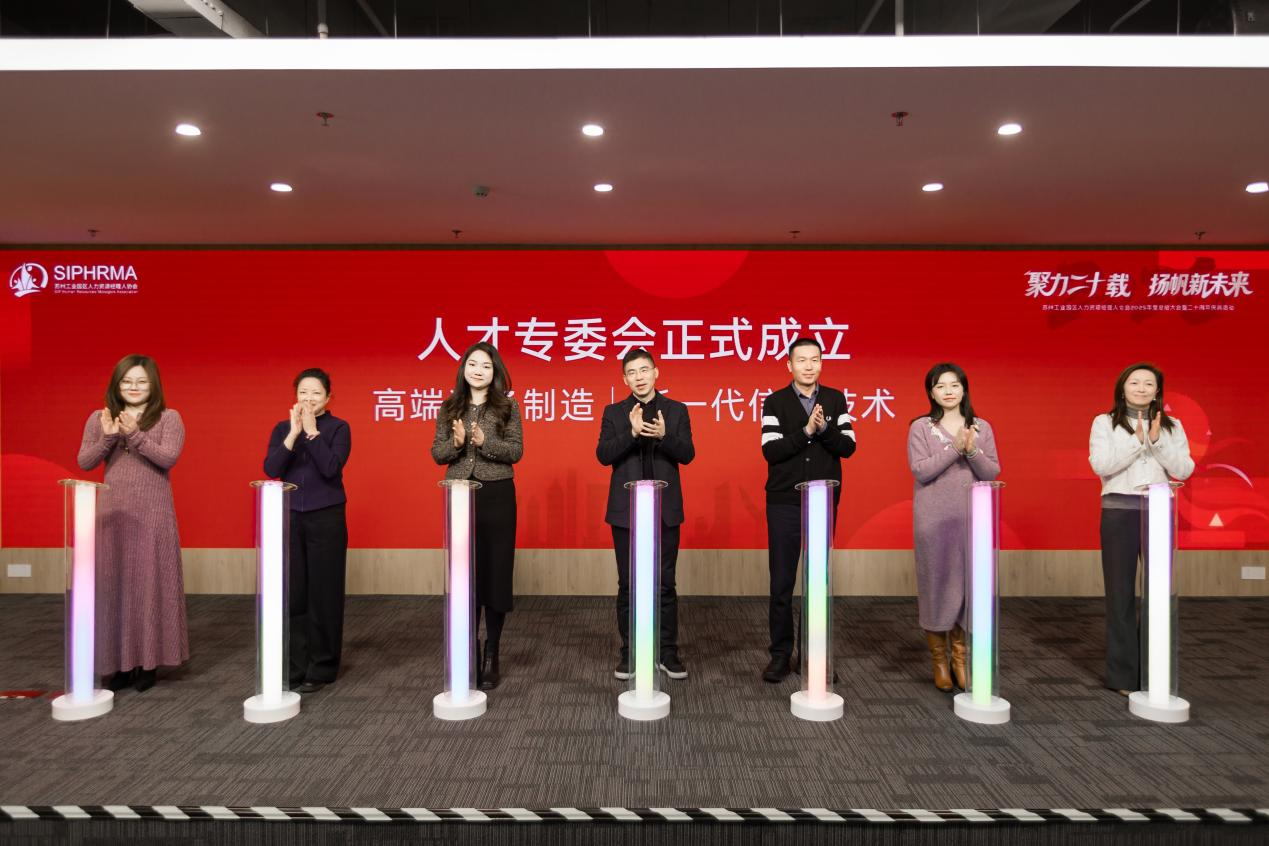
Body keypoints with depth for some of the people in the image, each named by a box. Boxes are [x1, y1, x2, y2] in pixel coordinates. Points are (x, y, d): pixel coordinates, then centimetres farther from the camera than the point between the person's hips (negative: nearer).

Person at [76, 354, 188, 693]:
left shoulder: (169, 418, 0)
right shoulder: (99, 418, 8)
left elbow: (169, 458, -12)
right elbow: (84, 462, 3)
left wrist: (135, 435, -22)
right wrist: (108, 438, -13)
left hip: (153, 513, -3)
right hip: (112, 512, 3)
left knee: (150, 583, 1)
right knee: (113, 584, 4)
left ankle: (147, 661, 10)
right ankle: (117, 662, 13)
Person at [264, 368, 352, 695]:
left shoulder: (338, 428, -1)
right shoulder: (282, 428, 8)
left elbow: (331, 468, -15)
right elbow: (271, 469, -6)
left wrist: (311, 431, -14)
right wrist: (293, 433, -14)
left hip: (326, 518, -3)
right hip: (290, 518, 3)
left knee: (323, 593, 2)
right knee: (292, 593, 4)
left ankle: (321, 668, 13)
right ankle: (294, 667, 14)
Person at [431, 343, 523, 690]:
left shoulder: (507, 406, 1)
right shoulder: (449, 407, 7)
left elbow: (516, 451, -6)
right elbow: (437, 453, 5)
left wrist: (485, 442, -21)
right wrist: (456, 443, -16)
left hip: (497, 495, -2)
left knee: (496, 571, 1)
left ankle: (491, 654, 14)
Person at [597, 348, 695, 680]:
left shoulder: (676, 410, 5)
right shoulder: (614, 413, 5)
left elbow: (687, 454, -3)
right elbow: (603, 455, -6)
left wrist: (664, 436, -22)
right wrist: (632, 432, -21)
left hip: (665, 510, 0)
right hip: (626, 511, 0)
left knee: (665, 584, 5)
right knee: (628, 585, 5)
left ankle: (668, 652, 14)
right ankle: (629, 652, 16)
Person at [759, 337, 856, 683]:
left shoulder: (836, 399, 6)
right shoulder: (775, 402, 0)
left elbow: (848, 447, -1)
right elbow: (770, 450, -11)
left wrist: (823, 428, -18)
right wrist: (806, 431, -20)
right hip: (784, 503, -1)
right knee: (781, 583, 2)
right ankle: (781, 655, 13)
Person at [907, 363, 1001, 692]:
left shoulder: (981, 427, 8)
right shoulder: (920, 427, 0)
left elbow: (992, 473, 1)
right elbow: (920, 471, -10)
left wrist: (972, 451, -15)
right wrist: (955, 447, -15)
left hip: (972, 519, 2)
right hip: (934, 520, -2)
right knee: (936, 581, 3)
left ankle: (961, 656, 16)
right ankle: (939, 658, 15)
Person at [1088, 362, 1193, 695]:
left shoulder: (1172, 426, 12)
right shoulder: (1104, 422, 4)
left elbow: (1184, 471, 1)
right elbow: (1100, 465, -8)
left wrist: (1158, 441, -11)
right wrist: (1138, 441, -13)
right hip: (1120, 511, -2)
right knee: (1121, 592, 1)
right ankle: (1123, 674, 8)